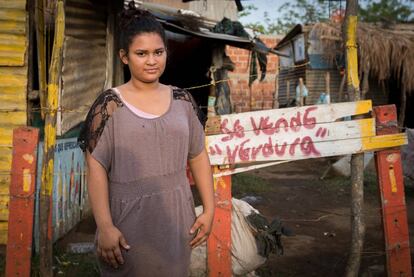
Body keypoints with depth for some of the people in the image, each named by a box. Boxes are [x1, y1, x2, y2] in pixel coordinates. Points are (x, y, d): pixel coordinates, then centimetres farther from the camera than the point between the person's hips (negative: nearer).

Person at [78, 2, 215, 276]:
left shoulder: (182, 100, 3)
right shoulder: (110, 104, -7)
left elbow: (198, 156, 8)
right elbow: (96, 168, -9)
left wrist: (209, 209, 4)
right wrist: (105, 226, -15)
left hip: (176, 215, 3)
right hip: (129, 218, -3)